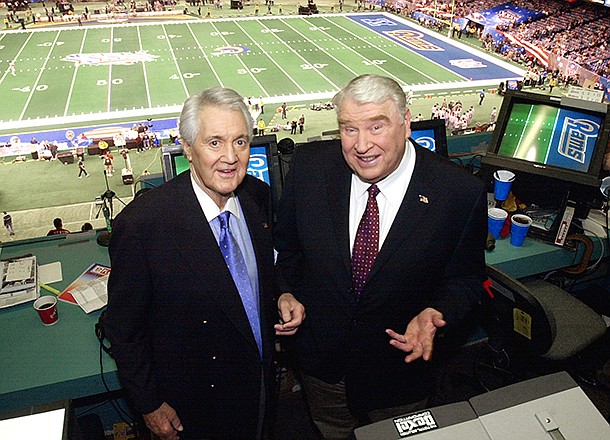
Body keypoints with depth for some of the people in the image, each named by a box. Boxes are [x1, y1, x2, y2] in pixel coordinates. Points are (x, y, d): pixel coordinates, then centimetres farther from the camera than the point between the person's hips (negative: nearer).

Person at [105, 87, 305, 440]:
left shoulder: (259, 196, -11)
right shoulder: (140, 224, -27)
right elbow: (124, 329, -15)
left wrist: (281, 298, -11)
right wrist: (150, 406, -9)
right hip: (194, 404, -4)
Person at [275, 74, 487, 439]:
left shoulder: (461, 193, -22)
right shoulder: (309, 168, -15)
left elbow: (465, 279, -8)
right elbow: (287, 246, 1)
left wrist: (434, 313, -26)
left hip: (402, 363, -1)